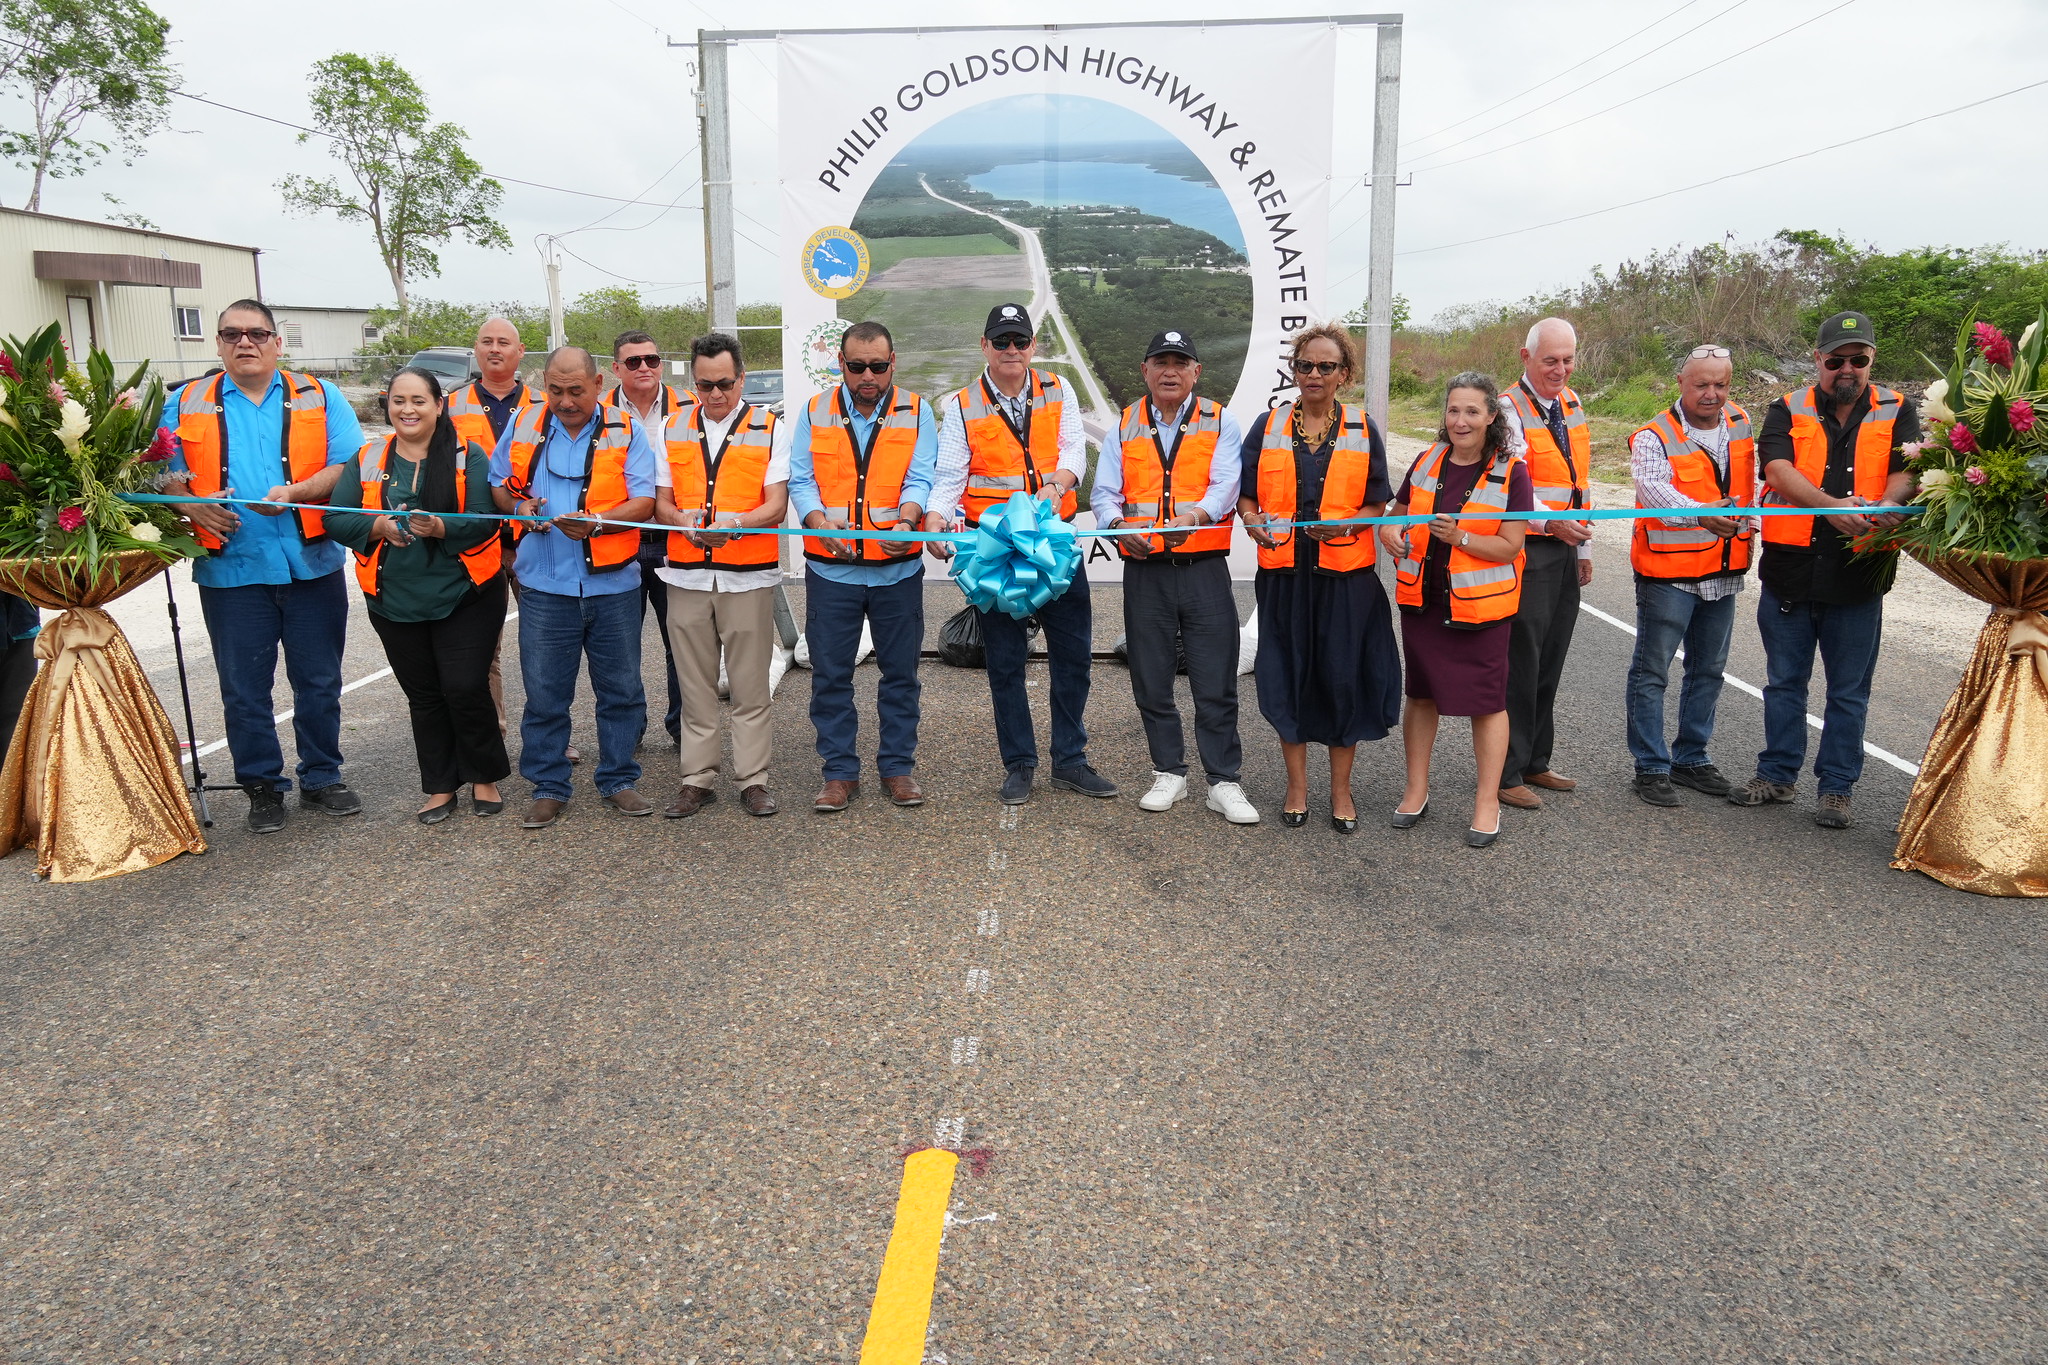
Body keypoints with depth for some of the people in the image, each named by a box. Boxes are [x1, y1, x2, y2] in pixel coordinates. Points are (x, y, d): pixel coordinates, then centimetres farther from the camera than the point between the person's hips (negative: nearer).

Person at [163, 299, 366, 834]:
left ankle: (321, 779, 23)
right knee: (244, 688, 7)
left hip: (312, 565, 0)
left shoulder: (319, 397, 5)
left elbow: (348, 467, -3)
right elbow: (167, 476, 9)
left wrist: (294, 493, -18)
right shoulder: (186, 405, 9)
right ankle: (262, 787, 20)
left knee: (319, 682, 8)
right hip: (231, 570, 1)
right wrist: (194, 506, -11)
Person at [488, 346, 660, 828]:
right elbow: (497, 486, 16)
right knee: (545, 694, 6)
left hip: (612, 585, -1)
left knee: (621, 690, 8)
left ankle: (618, 780, 23)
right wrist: (519, 506, -6)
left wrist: (596, 522, -22)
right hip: (544, 587, 1)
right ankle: (548, 788, 19)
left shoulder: (626, 431, 0)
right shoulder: (522, 427, 7)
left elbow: (643, 503, -6)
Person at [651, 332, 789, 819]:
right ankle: (697, 780, 15)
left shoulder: (768, 429, 4)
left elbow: (776, 505, -4)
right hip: (686, 576, 2)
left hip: (749, 576, -2)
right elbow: (662, 501, 11)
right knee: (695, 686, 7)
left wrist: (738, 522, -25)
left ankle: (753, 780, 10)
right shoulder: (673, 428, 12)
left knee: (750, 686, 1)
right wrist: (684, 521, -13)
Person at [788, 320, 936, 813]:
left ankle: (897, 767, 20)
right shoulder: (814, 413, 5)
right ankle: (840, 773, 15)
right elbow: (800, 481, 1)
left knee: (900, 672, 7)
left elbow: (920, 480, -5)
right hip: (831, 568, 1)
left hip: (898, 566, 0)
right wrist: (821, 523, -19)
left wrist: (906, 522, -26)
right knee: (830, 675, 4)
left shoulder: (916, 412, 3)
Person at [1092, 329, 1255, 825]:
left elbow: (1225, 486, -9)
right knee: (1151, 680, 8)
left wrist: (1193, 517, -30)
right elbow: (1104, 491, 5)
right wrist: (1120, 525, -18)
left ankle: (1223, 782, 8)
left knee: (1216, 682, -2)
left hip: (1204, 567, -2)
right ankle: (1169, 773, 23)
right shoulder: (1125, 426, 12)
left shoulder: (1219, 423, 6)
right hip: (1144, 571, 2)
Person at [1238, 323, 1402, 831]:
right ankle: (1297, 787, 18)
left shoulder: (1363, 431, 6)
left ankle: (1341, 791, 16)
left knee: (1344, 676, 2)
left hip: (1346, 574, -1)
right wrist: (1255, 523, -14)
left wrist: (1346, 526, -17)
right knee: (1288, 675, 4)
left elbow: (1376, 505, 4)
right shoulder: (1268, 427, 8)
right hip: (1283, 572, 1)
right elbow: (1245, 495, 8)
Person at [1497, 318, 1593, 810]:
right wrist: (1551, 522, -38)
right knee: (1520, 663, -5)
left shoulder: (1571, 403, 14)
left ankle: (1535, 763, 24)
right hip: (1526, 551, -8)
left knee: (1550, 662, 13)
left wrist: (1583, 548, 20)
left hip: (1564, 549, 8)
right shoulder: (1510, 409, -11)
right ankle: (1507, 774, 3)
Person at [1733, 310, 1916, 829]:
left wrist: (1888, 504, -33)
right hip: (1789, 569, 0)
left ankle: (1837, 788, 18)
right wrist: (1832, 506, -29)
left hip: (1859, 576, 0)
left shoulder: (1897, 411, 6)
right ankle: (1778, 775, 25)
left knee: (1849, 692, 7)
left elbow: (1905, 472, -9)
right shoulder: (1788, 410, 3)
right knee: (1784, 682, 12)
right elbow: (1778, 470, -13)